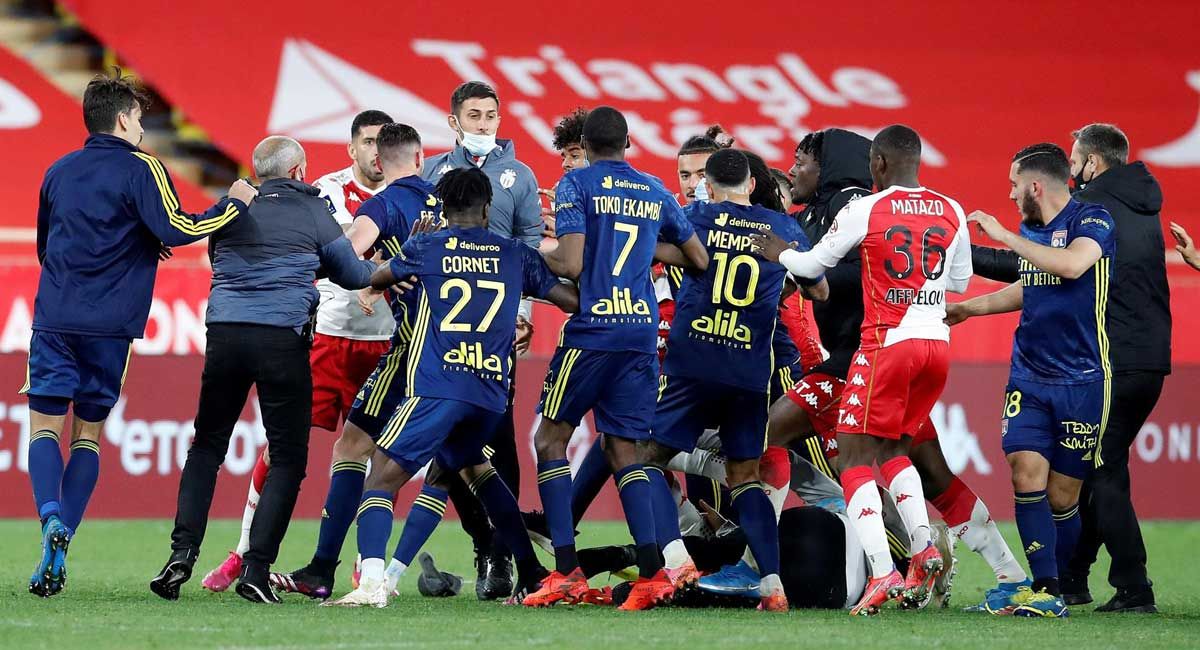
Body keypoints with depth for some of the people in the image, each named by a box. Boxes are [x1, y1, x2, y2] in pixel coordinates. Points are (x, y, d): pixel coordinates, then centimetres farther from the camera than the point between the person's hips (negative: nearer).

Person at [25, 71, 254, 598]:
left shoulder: (58, 172, 14)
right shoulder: (140, 168, -3)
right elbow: (176, 229, -16)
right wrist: (235, 204, -4)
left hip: (53, 317, 2)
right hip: (109, 326, -2)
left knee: (44, 425, 4)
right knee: (87, 432, 7)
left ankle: (51, 519, -23)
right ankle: (58, 553, -2)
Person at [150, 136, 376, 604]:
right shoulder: (312, 210, 4)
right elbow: (352, 274, 12)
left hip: (224, 333, 3)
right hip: (283, 338, -3)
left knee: (207, 446, 16)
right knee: (288, 457, 5)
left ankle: (183, 552, 1)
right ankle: (256, 569, -4)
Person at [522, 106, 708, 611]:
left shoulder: (576, 185, -2)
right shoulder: (655, 192, 13)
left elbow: (570, 265, -11)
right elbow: (699, 261, 19)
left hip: (592, 329, -5)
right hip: (642, 332, 5)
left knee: (551, 439, 7)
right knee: (622, 451, 10)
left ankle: (566, 572, -3)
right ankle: (651, 571, -4)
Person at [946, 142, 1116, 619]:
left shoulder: (1092, 220, -8)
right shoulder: (1029, 229, 13)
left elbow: (1072, 265, -28)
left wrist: (1004, 236, -20)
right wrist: (966, 308, 37)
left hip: (1082, 380, -5)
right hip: (1029, 376, 5)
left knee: (1062, 495, -1)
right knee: (1027, 474, -12)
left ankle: (1054, 588, 15)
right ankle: (1046, 591, -11)